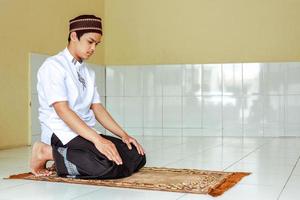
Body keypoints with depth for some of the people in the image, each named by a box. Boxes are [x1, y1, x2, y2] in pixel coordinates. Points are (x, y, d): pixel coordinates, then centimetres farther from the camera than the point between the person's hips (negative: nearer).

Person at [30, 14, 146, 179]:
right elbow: (62, 110, -19)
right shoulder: (53, 66, -9)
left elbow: (97, 108, 12)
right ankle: (46, 152, -12)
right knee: (107, 164, -32)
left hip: (85, 134, 8)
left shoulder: (88, 73, 17)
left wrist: (124, 135, -2)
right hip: (61, 135, -8)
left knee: (137, 155, -5)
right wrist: (97, 139, -29)